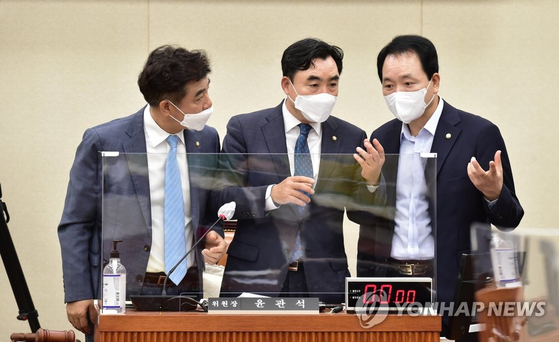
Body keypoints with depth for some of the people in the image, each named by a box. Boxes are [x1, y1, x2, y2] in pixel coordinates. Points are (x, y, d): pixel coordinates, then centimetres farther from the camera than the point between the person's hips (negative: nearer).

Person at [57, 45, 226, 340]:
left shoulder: (207, 140, 6)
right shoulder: (103, 143, -7)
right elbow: (75, 225, -3)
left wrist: (213, 238, -2)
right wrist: (78, 295, -9)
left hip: (187, 291, 4)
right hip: (121, 292, -3)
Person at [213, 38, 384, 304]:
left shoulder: (350, 139, 6)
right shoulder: (245, 129, 0)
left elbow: (358, 213, 7)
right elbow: (220, 199, -6)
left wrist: (370, 182, -14)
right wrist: (271, 195, -22)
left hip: (324, 283, 2)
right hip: (254, 281, -2)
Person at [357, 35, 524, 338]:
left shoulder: (479, 134, -4)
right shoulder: (382, 139, 11)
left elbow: (509, 219, -2)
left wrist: (494, 194, -24)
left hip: (452, 288, -4)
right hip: (388, 284, 4)